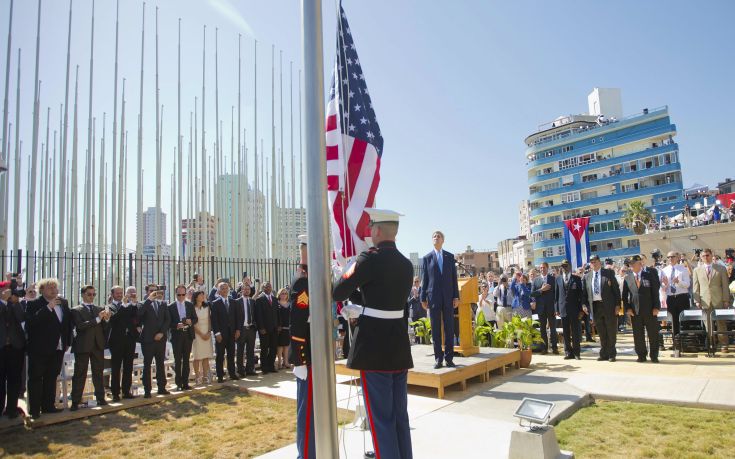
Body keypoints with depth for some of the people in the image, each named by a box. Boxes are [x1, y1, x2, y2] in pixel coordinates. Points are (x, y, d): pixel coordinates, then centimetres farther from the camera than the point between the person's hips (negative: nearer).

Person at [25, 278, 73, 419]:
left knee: (51, 378, 14)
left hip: (58, 349, 5)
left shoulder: (63, 303, 8)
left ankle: (48, 405, 24)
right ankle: (34, 409, 9)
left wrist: (68, 342, 10)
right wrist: (48, 307, -26)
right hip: (39, 349, -5)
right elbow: (30, 322, -24)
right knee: (35, 379, 2)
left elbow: (69, 322, 13)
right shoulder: (34, 304, -8)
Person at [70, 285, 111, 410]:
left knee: (98, 373, 9)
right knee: (80, 375, 2)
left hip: (98, 345, 4)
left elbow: (105, 327, 6)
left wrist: (106, 319, -15)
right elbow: (80, 326, -17)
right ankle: (75, 402, 8)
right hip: (83, 346, -4)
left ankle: (100, 398, 15)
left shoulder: (100, 309, 10)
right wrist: (97, 319, -24)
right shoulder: (76, 310, -1)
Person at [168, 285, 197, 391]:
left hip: (188, 335, 3)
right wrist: (176, 325, -19)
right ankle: (178, 383, 9)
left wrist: (191, 321, -12)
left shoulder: (190, 305, 8)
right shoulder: (171, 307, -1)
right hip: (177, 335, -3)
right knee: (177, 360, 2)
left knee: (186, 359, 7)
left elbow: (195, 319, 9)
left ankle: (185, 382, 13)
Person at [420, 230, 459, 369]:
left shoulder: (450, 257, 9)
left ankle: (449, 357, 10)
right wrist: (423, 298, 0)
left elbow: (454, 277, 7)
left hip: (448, 297, 1)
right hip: (433, 297, -1)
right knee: (435, 329, 2)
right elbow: (424, 279, 4)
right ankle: (438, 358, 8)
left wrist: (456, 296, 1)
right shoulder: (427, 258, 5)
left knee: (449, 328, 3)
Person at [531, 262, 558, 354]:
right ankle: (544, 347, 12)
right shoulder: (535, 280, 7)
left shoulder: (553, 278, 3)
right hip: (541, 308, 2)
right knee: (543, 328, 6)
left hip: (551, 307, -1)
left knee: (553, 328, 2)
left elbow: (556, 292, -1)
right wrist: (541, 290, -15)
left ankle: (554, 347, 9)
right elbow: (532, 293, 0)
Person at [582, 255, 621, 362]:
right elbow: (585, 293, 12)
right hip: (595, 306, 3)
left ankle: (612, 354, 15)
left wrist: (617, 305, -8)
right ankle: (604, 354, 17)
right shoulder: (587, 277, 10)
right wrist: (585, 305, -1)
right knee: (601, 333, 9)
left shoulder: (609, 273, 1)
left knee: (611, 331, 5)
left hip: (608, 306, -3)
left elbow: (616, 289, -2)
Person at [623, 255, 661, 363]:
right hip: (634, 310, 2)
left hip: (649, 309, -2)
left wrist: (656, 307, -7)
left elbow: (655, 292, -1)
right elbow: (624, 295, 8)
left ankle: (654, 356, 16)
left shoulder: (649, 275, 1)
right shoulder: (627, 278, 6)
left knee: (653, 333, 4)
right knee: (638, 334, 5)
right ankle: (641, 355, 16)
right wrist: (627, 308, -2)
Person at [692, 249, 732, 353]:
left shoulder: (721, 269, 7)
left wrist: (726, 300, -2)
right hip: (705, 301, 0)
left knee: (721, 323, 3)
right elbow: (696, 287, 6)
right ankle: (710, 345, 9)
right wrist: (697, 301, -1)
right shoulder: (697, 270, 8)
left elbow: (725, 286, 4)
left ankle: (724, 345, 9)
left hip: (718, 301, 0)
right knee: (708, 324, 2)